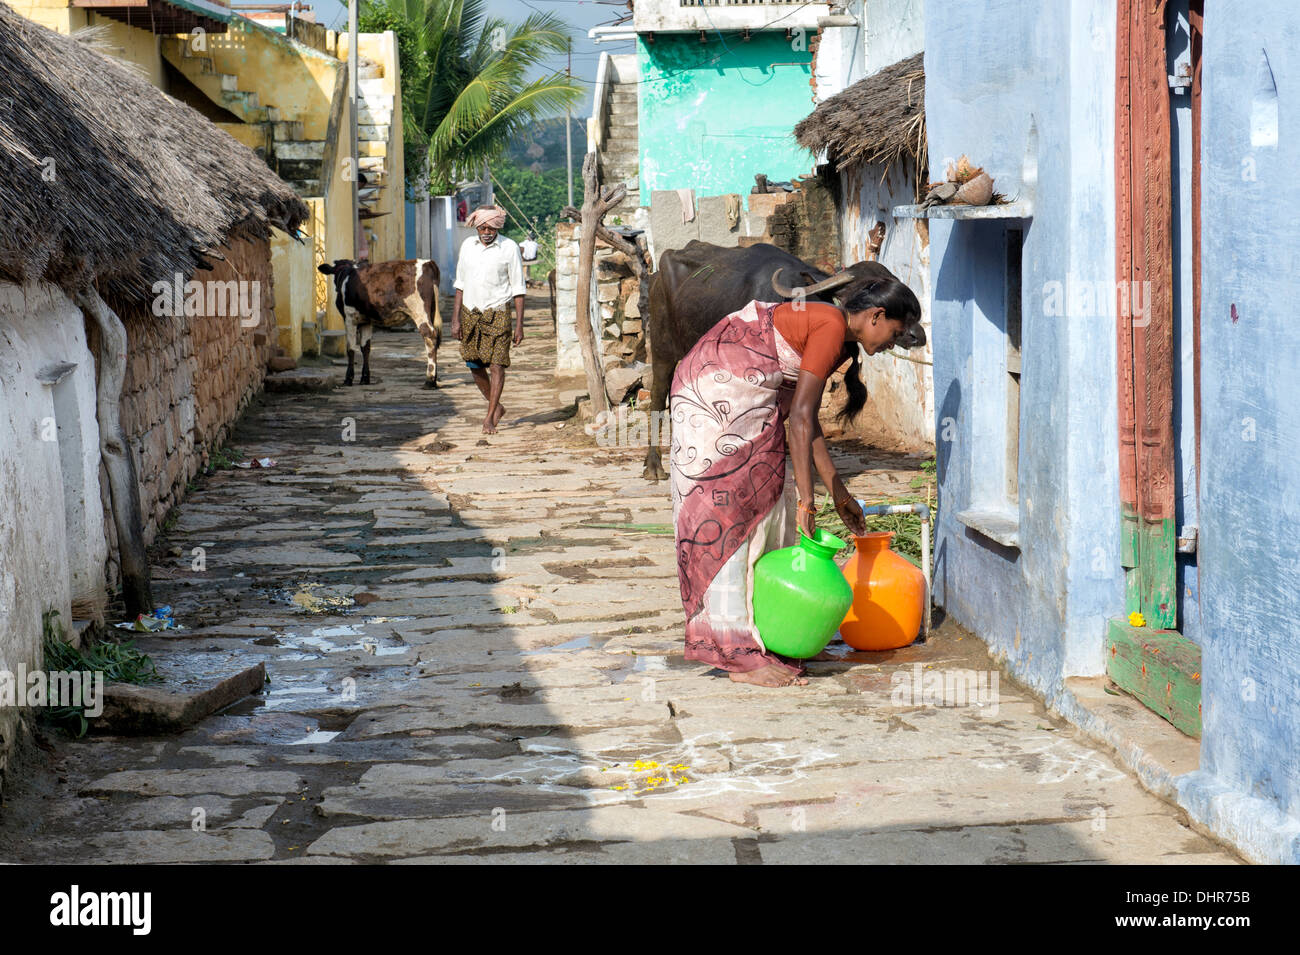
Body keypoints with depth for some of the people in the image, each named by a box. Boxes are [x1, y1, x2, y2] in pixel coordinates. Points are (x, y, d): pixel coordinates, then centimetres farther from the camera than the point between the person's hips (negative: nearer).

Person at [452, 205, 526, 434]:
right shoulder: (468, 245, 5)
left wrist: (519, 325, -7)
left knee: (496, 365, -9)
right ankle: (497, 407, 26)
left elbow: (518, 288, -3)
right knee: (475, 366, 7)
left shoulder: (509, 248, -6)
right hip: (470, 313, 4)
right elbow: (460, 284, 10)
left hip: (497, 314, -4)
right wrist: (455, 319, 5)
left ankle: (490, 417, -3)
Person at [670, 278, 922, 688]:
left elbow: (806, 421, 20)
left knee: (765, 510, 10)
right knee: (731, 516, -10)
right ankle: (743, 655, -9)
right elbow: (799, 417, -20)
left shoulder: (825, 325, 15)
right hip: (717, 396, -10)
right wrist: (806, 500, -21)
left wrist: (838, 493, 22)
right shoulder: (831, 327, -14)